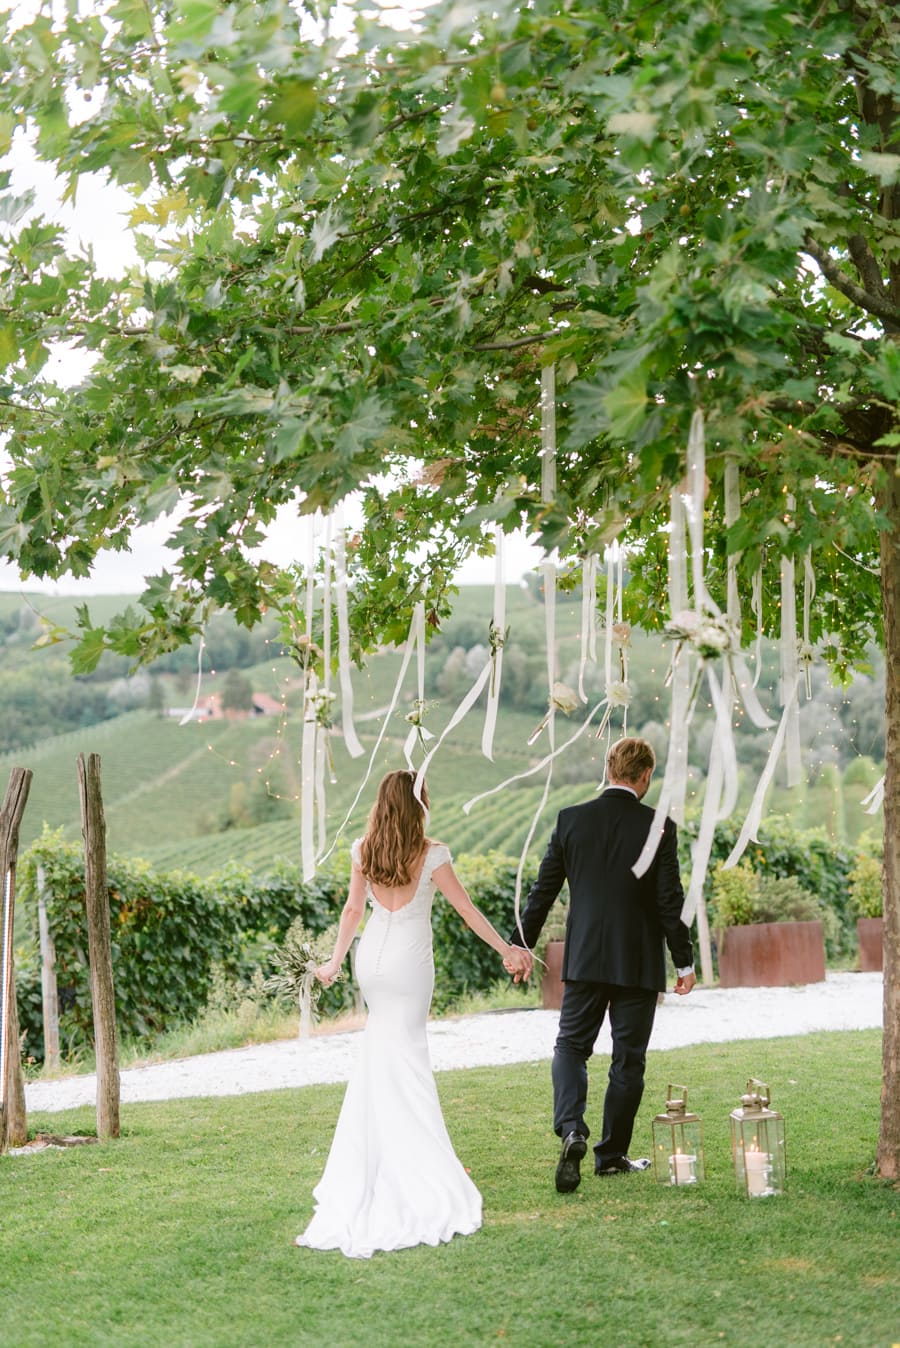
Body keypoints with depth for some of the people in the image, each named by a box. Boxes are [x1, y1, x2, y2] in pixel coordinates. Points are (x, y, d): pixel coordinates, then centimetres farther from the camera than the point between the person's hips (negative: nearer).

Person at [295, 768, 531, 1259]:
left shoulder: (364, 850, 0)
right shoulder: (431, 854, -11)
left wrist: (335, 962, 16)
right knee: (402, 1056, 1)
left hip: (372, 959, 4)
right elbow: (466, 910, -7)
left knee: (381, 1048, 18)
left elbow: (352, 910, 5)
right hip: (410, 964, -4)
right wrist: (506, 950, 3)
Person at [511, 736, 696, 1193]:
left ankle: (571, 1129, -15)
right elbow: (670, 901, -7)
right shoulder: (658, 827, -8)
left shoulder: (571, 820, -2)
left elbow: (543, 889, 2)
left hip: (584, 959, 1)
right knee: (628, 1060, 9)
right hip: (639, 962, -1)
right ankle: (612, 1155, 16)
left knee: (570, 1045, 9)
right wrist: (684, 962, 2)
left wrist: (522, 945, 12)